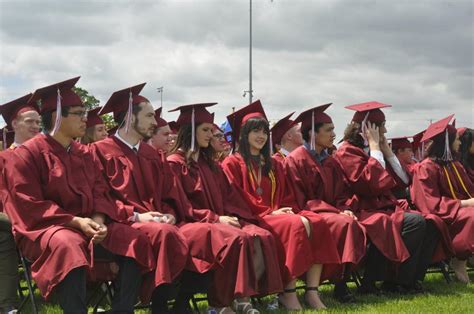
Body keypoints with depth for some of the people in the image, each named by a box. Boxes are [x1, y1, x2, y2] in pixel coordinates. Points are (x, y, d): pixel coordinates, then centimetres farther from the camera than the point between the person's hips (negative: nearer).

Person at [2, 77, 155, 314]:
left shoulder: (83, 153, 14)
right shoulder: (26, 155, -7)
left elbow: (100, 192, 12)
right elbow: (29, 206, -13)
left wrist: (98, 220, -12)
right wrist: (76, 221, -21)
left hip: (88, 224, 7)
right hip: (45, 227, -7)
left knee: (134, 242, -14)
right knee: (69, 246, -40)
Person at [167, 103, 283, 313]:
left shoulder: (209, 163, 22)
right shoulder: (175, 163, -3)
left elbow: (228, 195, 18)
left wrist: (231, 215, -3)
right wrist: (216, 218, -15)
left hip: (222, 218, 7)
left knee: (263, 238, -19)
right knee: (240, 238, -33)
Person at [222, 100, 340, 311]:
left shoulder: (274, 165, 26)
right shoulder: (232, 164, 5)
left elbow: (287, 196, 22)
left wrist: (286, 210, -2)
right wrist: (269, 212, -13)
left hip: (278, 214, 6)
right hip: (255, 219, -6)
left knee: (317, 223, -23)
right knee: (298, 225, -33)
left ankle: (312, 291, -30)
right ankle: (288, 293, -29)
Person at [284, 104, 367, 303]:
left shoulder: (330, 162, 15)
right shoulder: (296, 160, -7)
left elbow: (339, 194, 17)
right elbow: (301, 201, -13)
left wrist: (345, 209, -8)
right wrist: (337, 212, -19)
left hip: (329, 211, 7)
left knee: (358, 227, -22)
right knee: (345, 224, -30)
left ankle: (346, 277, -21)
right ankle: (340, 286, -23)